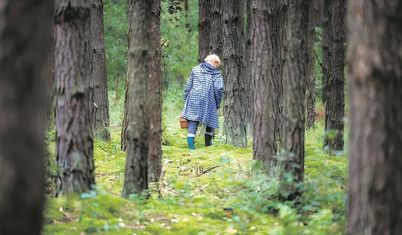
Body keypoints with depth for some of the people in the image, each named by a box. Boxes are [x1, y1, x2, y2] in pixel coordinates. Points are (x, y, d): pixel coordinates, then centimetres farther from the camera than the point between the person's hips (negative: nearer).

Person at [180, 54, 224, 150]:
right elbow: (219, 88, -6)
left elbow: (188, 85, 12)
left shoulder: (195, 69, 12)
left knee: (193, 121, -1)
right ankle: (208, 143, 21)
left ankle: (190, 141, -20)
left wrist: (186, 99, 17)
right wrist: (218, 104, 3)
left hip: (193, 98, 2)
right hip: (208, 100, -2)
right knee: (211, 120, 15)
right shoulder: (216, 74, 4)